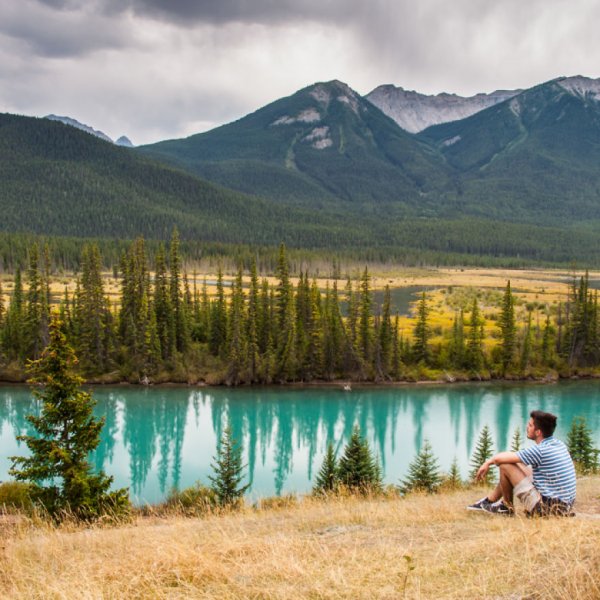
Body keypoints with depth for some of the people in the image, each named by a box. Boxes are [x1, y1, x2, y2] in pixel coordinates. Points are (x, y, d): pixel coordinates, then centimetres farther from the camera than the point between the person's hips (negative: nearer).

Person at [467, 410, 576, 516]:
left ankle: (507, 507, 17)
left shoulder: (540, 450, -20)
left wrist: (488, 463, 9)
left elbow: (499, 458, -12)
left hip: (546, 508, -9)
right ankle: (489, 500, 34)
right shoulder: (559, 444, 5)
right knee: (517, 465, 22)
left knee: (506, 466, -5)